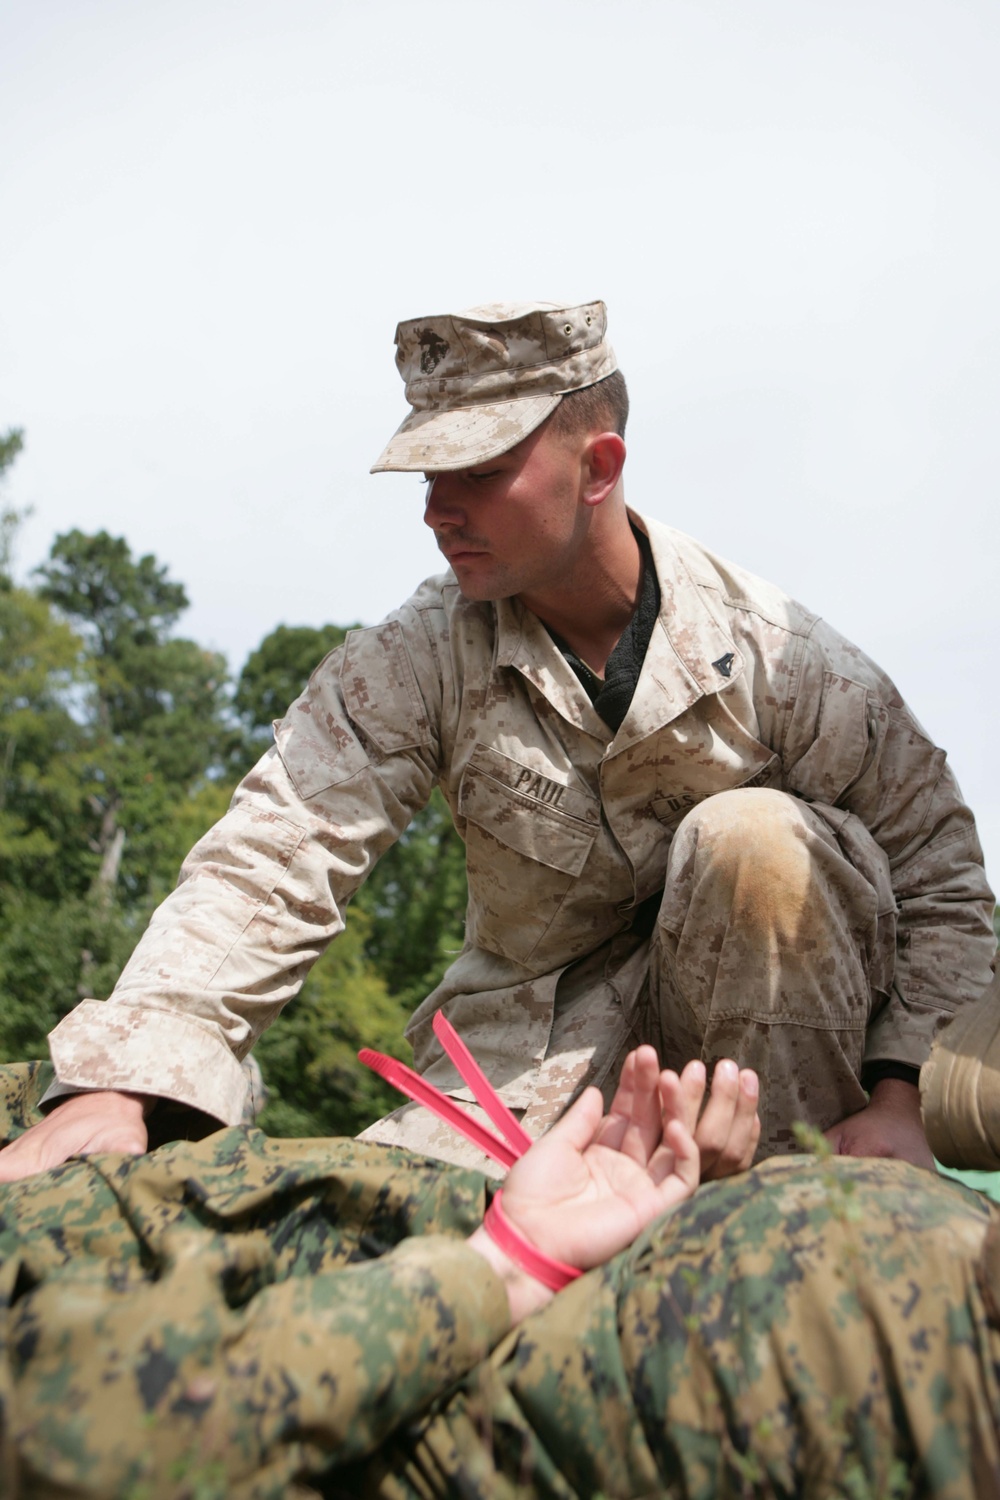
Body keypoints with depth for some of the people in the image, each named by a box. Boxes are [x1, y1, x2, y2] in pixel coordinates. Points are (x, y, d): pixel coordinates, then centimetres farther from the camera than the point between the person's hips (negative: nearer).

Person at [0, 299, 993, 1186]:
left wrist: (896, 1096, -18)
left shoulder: (770, 651, -15)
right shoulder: (417, 660, -12)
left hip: (757, 1004, 0)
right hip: (541, 1034, 1)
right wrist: (120, 1082, -35)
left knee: (750, 838, -31)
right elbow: (275, 858, -22)